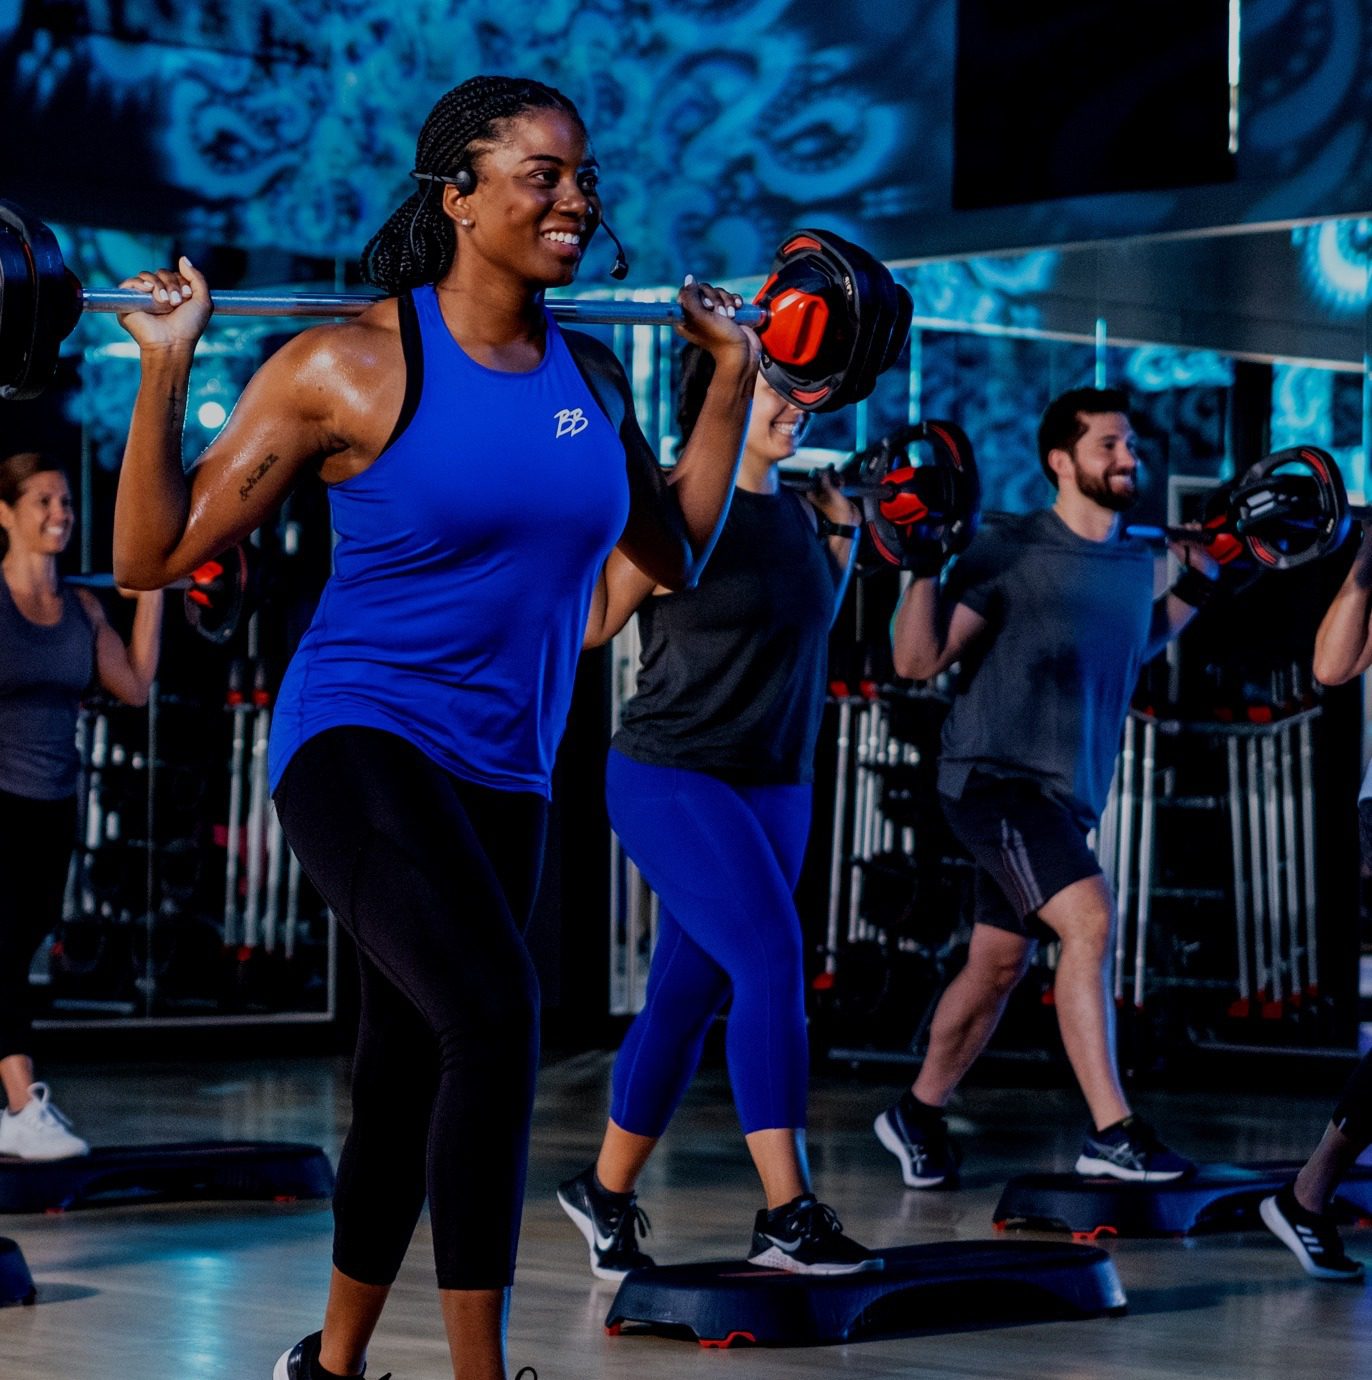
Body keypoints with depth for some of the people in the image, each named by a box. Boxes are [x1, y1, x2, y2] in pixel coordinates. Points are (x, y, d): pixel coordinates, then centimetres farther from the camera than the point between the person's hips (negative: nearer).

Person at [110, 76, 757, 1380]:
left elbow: (675, 554, 19)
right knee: (495, 1012, -28)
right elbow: (151, 554, -9)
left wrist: (732, 380, 16)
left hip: (499, 778, 6)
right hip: (360, 739, -6)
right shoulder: (350, 366, -10)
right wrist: (164, 369, -18)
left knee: (408, 1090, 14)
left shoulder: (590, 376, 7)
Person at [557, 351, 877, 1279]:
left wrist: (846, 524, 17)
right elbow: (589, 626, -14)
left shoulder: (798, 515, 9)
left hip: (775, 786, 8)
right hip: (674, 778, -7)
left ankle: (606, 1193, 27)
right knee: (773, 961, -20)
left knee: (690, 994, 12)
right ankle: (788, 1218, -21)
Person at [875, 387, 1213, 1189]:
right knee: (1090, 918, -25)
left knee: (1001, 964, 14)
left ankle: (918, 1115, 32)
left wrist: (1198, 587, 23)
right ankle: (1111, 1134, -26)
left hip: (1069, 794, 8)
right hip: (999, 779, -8)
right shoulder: (1012, 552, -13)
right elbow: (917, 660, -14)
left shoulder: (1135, 563, 9)